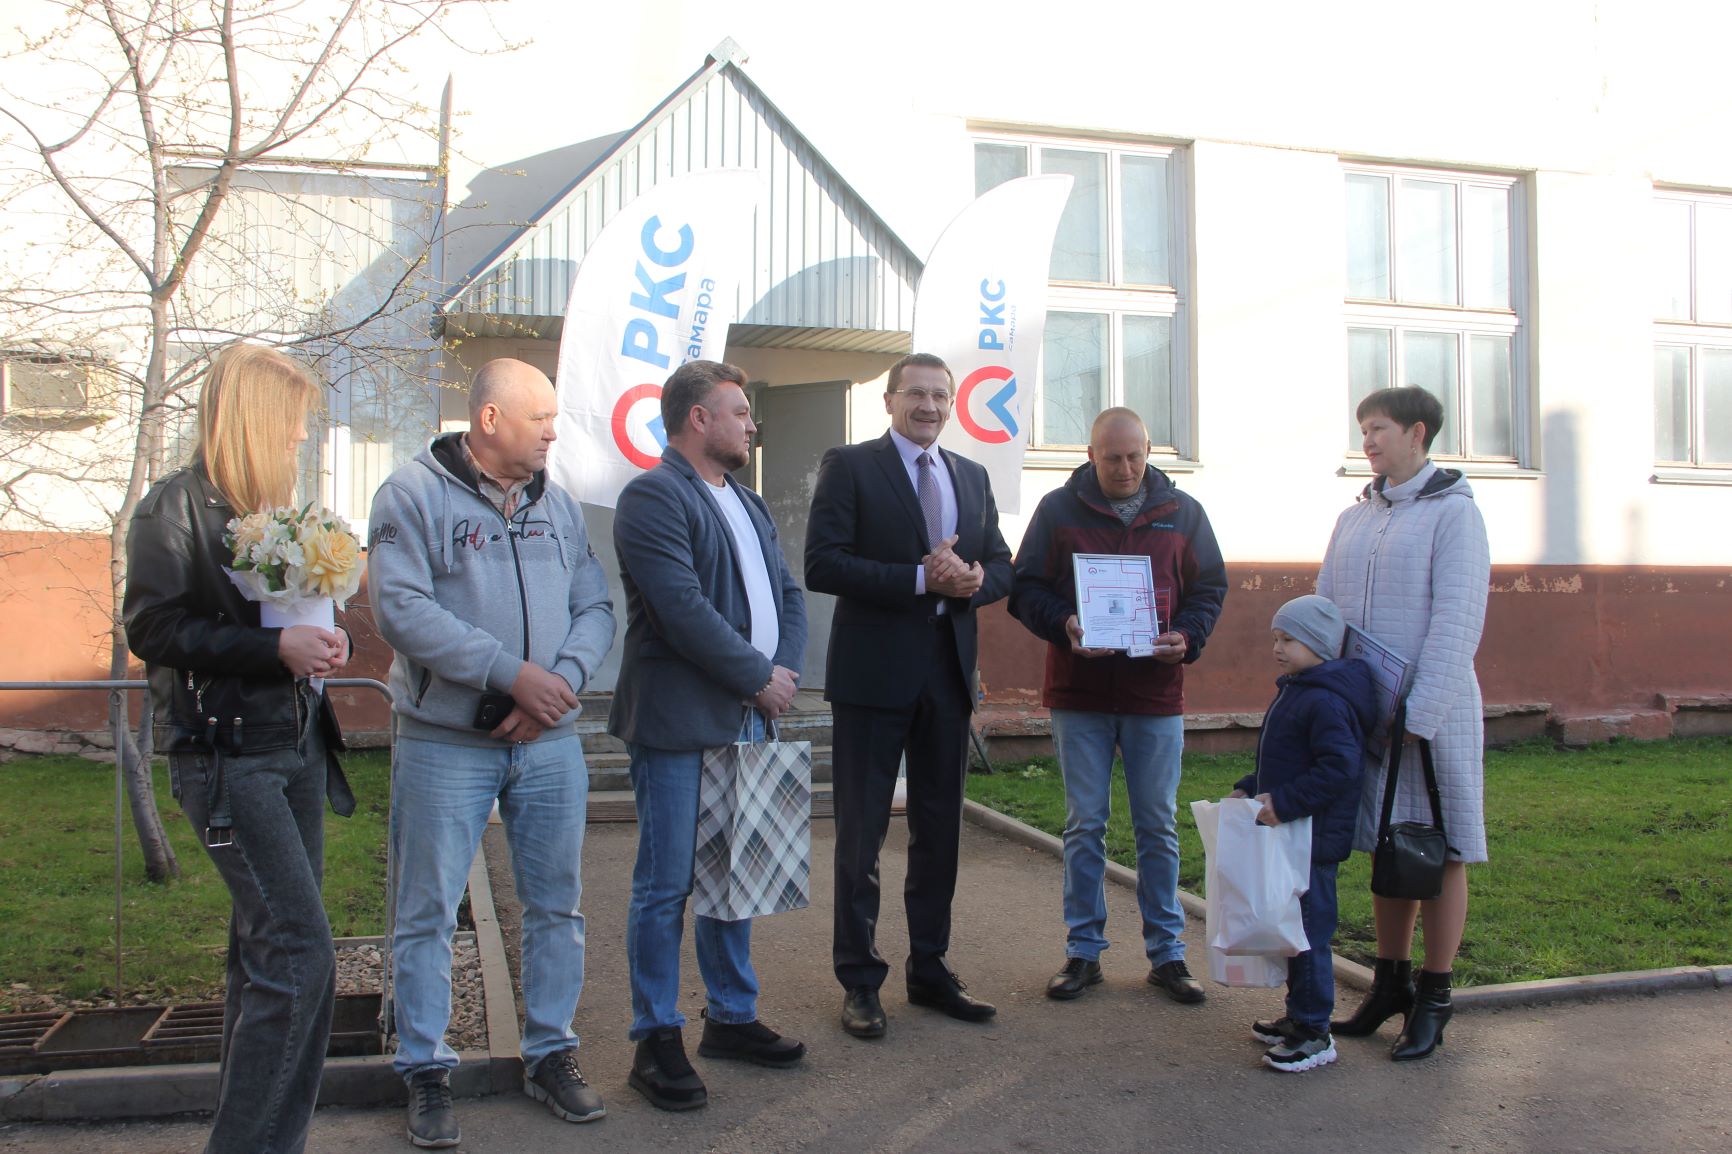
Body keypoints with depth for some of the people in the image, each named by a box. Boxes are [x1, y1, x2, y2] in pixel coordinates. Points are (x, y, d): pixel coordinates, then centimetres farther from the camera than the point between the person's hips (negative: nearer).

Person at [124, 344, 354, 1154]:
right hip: (227, 758, -8)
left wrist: (322, 637, 1)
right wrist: (275, 647, -22)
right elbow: (151, 627, -14)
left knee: (266, 954, 13)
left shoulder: (273, 507, 14)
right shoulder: (176, 507, -7)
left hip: (296, 748, 8)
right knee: (299, 952, -12)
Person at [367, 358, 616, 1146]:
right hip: (445, 745, -4)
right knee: (428, 913, 4)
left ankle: (551, 1055, 26)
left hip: (550, 742, 5)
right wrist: (510, 673, -19)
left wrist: (565, 678, -13)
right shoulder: (414, 495, -6)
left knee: (556, 904, 11)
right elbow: (401, 609, -16)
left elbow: (594, 608, 7)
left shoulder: (556, 505, 11)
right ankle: (426, 1072, 18)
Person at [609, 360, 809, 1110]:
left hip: (746, 719, 9)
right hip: (677, 723, -8)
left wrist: (787, 667, -2)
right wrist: (759, 678, -13)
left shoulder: (747, 503, 18)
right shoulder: (653, 496, -11)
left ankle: (732, 1018, 29)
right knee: (666, 885, 1)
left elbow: (787, 593, 16)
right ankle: (657, 1041, 12)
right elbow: (684, 610, -19)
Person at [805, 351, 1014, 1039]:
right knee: (860, 835, 3)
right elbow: (822, 565, -14)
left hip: (949, 672, 6)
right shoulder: (849, 466, -4)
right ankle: (859, 982, 15)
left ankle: (930, 970, 27)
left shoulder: (972, 477, 14)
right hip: (874, 673, -5)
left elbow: (1001, 565, 14)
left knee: (939, 831, 13)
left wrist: (974, 581, -10)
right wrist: (921, 578, -20)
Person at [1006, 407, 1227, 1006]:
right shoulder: (1058, 509, 2)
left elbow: (1209, 589, 10)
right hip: (1079, 693, -1)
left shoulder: (1182, 512, 6)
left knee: (1159, 828, 8)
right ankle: (1084, 951, 18)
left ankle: (1166, 952, 20)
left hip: (1156, 694, 1)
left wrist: (1187, 637, -9)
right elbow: (1025, 589, 2)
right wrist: (1063, 624, -17)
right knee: (1084, 826, 6)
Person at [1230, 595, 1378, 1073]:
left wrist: (1285, 802, -28)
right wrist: (1250, 787, 12)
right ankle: (1299, 1016, 31)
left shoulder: (1326, 702, -20)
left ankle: (1315, 1033, 6)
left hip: (1315, 840, -11)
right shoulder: (1293, 691, 13)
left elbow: (1339, 767, -28)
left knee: (1309, 932, -4)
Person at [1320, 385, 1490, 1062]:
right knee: (1387, 849, 13)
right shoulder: (1353, 520, 13)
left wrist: (1418, 715, -20)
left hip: (1434, 713, -6)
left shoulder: (1453, 512, -6)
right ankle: (1391, 981, 25)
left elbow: (1456, 623, -14)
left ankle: (1434, 1000, 13)